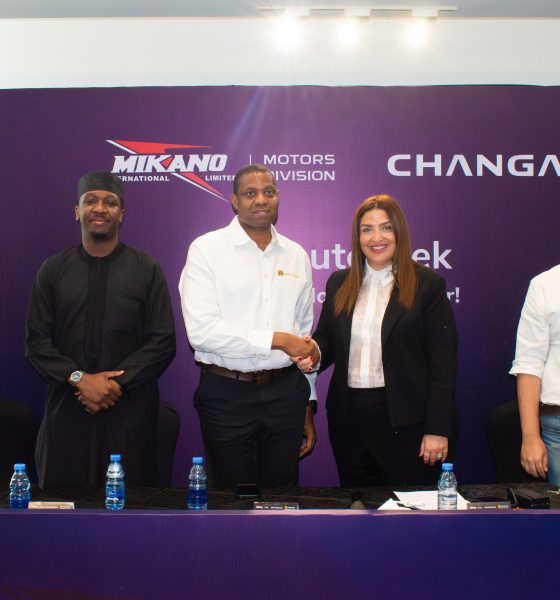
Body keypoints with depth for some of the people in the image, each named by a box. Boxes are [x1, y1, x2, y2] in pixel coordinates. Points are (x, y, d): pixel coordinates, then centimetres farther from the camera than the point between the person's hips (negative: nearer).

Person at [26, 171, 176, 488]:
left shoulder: (147, 269, 3)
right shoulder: (53, 270, 7)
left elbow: (163, 342, -1)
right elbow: (37, 341, 3)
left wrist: (117, 383, -12)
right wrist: (80, 379, -12)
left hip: (131, 410, -1)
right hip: (67, 409, 1)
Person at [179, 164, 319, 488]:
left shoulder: (296, 255, 9)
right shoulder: (207, 249, -4)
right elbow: (201, 330, -15)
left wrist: (308, 407, 15)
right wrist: (275, 340, -14)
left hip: (285, 392, 4)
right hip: (227, 394, -3)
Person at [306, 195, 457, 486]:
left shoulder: (427, 284, -3)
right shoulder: (338, 283, 11)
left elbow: (443, 361, -6)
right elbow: (325, 339, 16)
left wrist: (438, 429, -11)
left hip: (405, 420, -4)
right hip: (348, 417, 4)